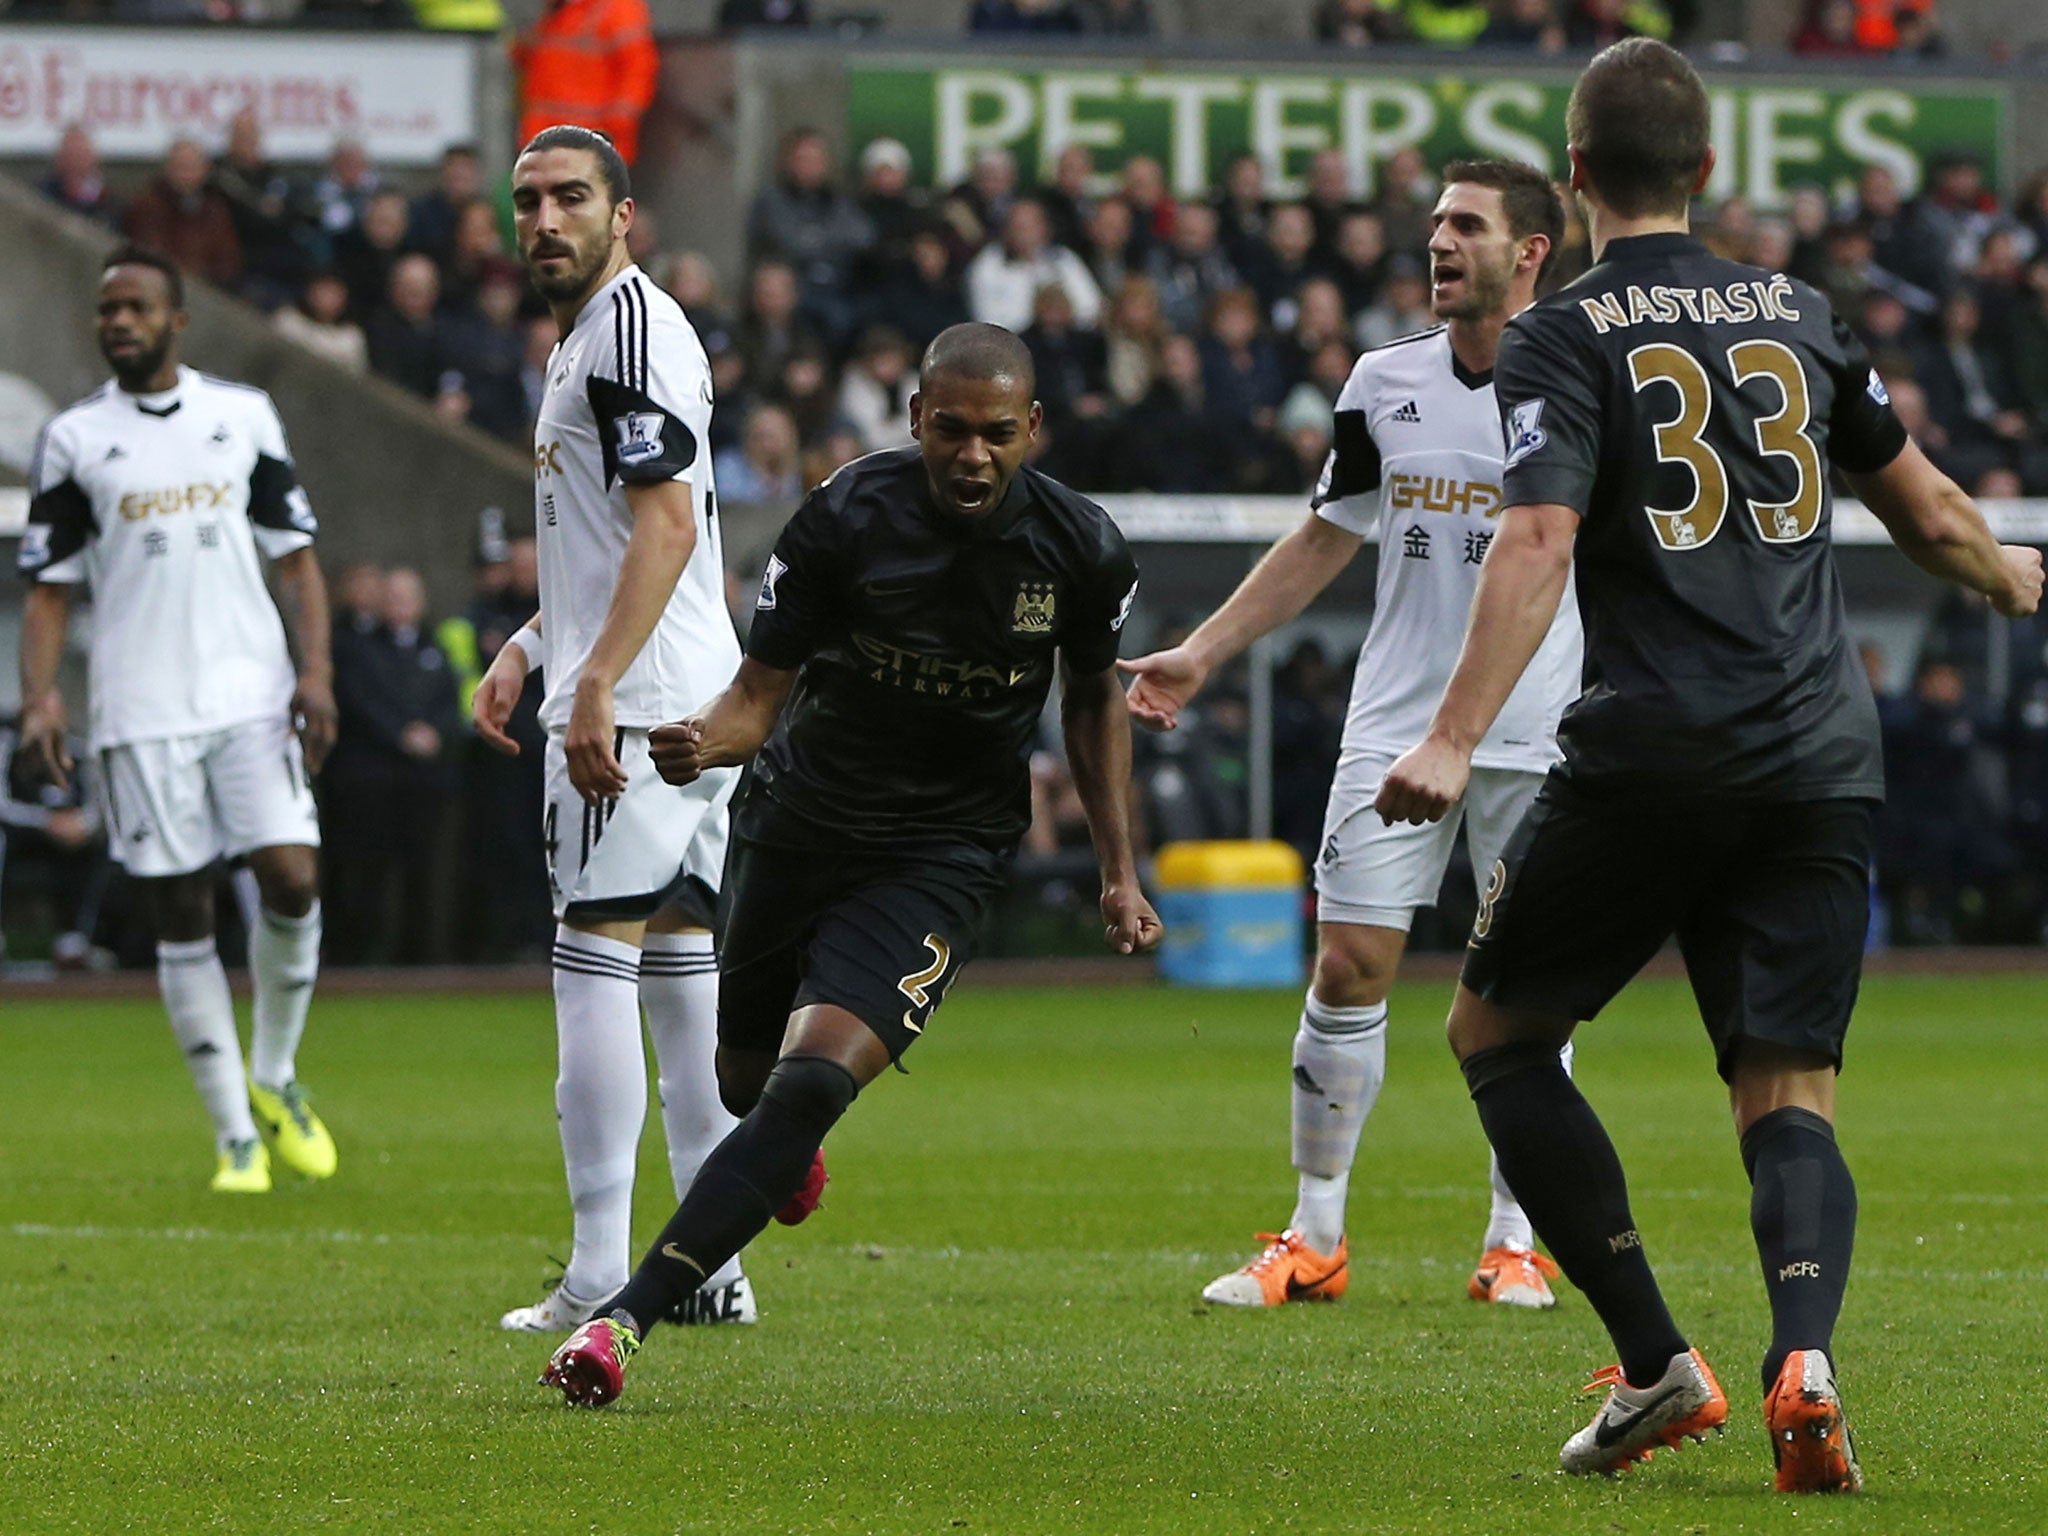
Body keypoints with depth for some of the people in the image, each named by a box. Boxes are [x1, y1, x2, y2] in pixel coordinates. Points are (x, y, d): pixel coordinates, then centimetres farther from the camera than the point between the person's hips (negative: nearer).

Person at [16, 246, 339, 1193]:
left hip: (253, 694, 1)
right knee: (182, 915, -1)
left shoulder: (244, 415, 8)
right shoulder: (74, 439, 5)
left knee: (292, 880, -11)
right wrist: (39, 697, -8)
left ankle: (274, 1076, 14)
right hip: (142, 713, -1)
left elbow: (295, 554, 11)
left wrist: (316, 667, -1)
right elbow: (49, 586, 6)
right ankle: (236, 1134, 6)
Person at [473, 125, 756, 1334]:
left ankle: (601, 1274, -13)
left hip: (634, 706, -11)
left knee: (598, 958, -11)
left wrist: (596, 686, -25)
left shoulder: (629, 322, -11)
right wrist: (526, 650, 21)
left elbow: (667, 524, -21)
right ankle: (711, 1268, 11)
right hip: (696, 697, 11)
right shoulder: (592, 334, 22)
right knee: (681, 956, 10)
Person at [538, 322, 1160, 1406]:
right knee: (745, 1081, 18)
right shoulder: (846, 518, -17)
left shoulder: (1080, 550, -12)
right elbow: (761, 689, -12)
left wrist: (1119, 872, 7)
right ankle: (791, 1154, 58)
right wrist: (705, 740, -35)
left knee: (813, 1080, -22)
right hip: (797, 819, 2)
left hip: (941, 855, -2)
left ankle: (628, 1317, -27)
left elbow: (1093, 697, 9)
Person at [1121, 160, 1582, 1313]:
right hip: (1397, 727, 3)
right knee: (1349, 967, -3)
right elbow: (1326, 542, 17)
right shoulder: (1387, 383, 8)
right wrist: (1202, 654, 13)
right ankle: (1315, 1241, 6)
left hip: (1540, 736, -3)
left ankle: (1517, 1241, 13)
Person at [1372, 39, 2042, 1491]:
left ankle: (1657, 1365, 4)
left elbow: (1539, 540, -17)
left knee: (1497, 1029, 13)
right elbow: (1930, 511, 23)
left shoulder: (1564, 340, -2)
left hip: (1651, 754, -4)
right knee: (1791, 1093, 5)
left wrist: (1454, 738, -23)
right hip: (1822, 758, 4)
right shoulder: (1799, 317, 13)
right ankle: (1804, 1358, -23)